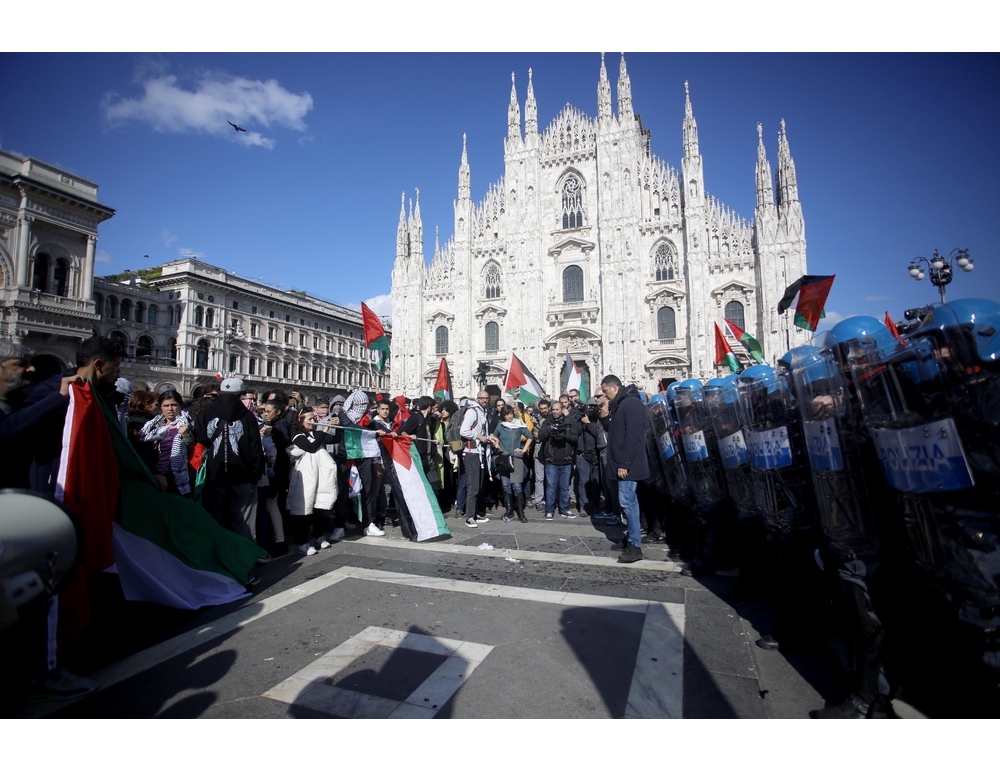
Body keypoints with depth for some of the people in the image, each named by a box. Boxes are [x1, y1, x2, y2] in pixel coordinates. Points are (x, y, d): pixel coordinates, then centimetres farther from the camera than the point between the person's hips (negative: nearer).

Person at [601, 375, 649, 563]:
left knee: (627, 501, -9)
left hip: (628, 464, -10)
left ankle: (635, 546, -3)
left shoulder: (632, 403, -14)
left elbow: (633, 436, -21)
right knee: (629, 501, 13)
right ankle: (632, 539, 22)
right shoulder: (620, 404, 17)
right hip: (622, 463, 10)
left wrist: (624, 463, -22)